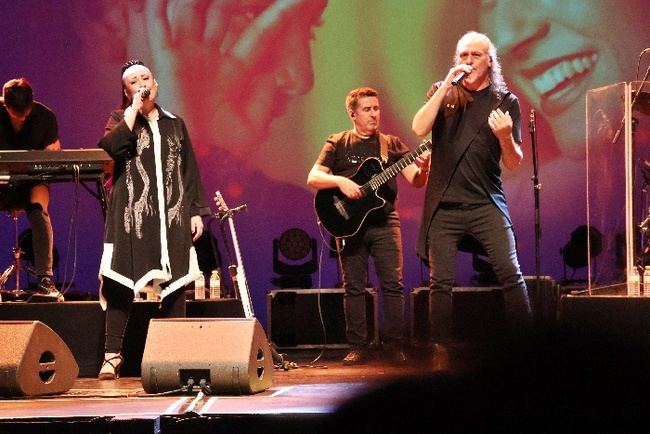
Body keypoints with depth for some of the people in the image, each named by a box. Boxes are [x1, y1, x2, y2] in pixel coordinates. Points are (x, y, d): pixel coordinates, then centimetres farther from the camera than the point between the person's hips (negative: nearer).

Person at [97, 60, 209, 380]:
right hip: (131, 214, -2)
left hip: (172, 215, 2)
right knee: (120, 284, -9)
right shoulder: (120, 120, 10)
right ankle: (112, 355, -7)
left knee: (175, 285, -2)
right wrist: (134, 110, -9)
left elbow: (190, 171, 16)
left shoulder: (175, 124, 17)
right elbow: (112, 146, -13)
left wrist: (196, 211, 7)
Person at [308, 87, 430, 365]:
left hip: (385, 221, 1)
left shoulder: (391, 145, 11)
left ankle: (394, 345, -3)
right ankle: (357, 347, 5)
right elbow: (313, 178, -1)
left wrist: (423, 169, -20)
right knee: (354, 287, 0)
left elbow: (415, 181, 3)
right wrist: (340, 181, -18)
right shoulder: (338, 144, 7)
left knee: (393, 284, -7)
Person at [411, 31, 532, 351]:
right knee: (441, 282, -1)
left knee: (510, 274, -13)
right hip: (443, 205, 1)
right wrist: (447, 85, -13)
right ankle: (442, 352, 8)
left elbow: (513, 164, 5)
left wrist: (505, 137, -17)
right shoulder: (442, 93, 9)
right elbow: (419, 129, -10)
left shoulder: (505, 101, 6)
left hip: (486, 203, -1)